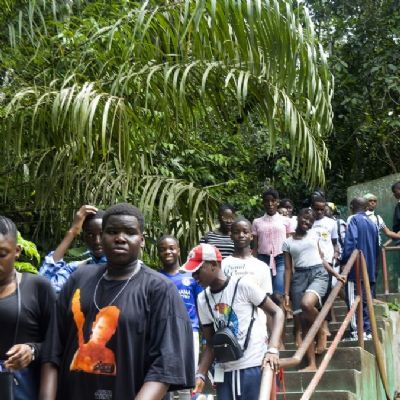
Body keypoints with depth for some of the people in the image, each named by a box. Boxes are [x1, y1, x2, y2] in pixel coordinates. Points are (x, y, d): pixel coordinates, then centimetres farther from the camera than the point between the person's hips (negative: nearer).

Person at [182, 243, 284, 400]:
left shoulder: (243, 285, -9)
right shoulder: (203, 299, 7)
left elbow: (277, 313, -4)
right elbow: (210, 344, 12)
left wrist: (272, 349, -16)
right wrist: (200, 375, -1)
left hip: (254, 366, -5)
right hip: (224, 370, 5)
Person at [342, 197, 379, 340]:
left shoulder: (354, 220, -7)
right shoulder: (372, 223, 13)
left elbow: (350, 243, -20)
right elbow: (377, 248, 17)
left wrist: (344, 260, -8)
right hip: (370, 270, 7)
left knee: (354, 302, -5)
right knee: (366, 301, 12)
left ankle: (357, 332, -8)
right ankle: (367, 331, 12)